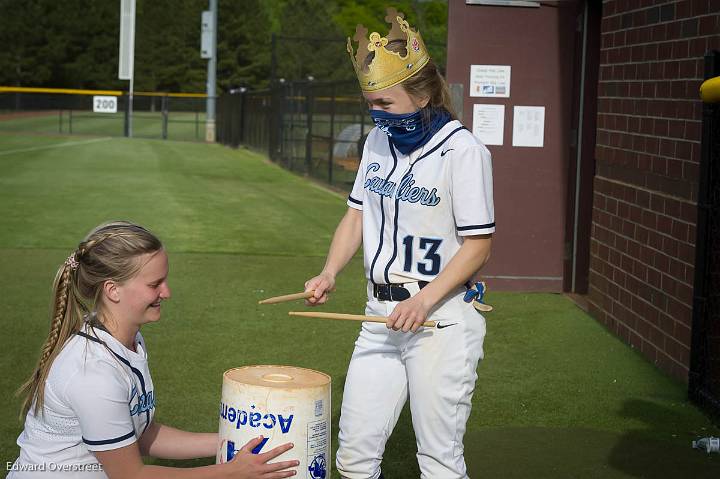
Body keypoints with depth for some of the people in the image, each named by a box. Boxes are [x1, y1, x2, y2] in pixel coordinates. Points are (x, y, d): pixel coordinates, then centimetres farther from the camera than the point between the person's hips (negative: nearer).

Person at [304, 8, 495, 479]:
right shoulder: (378, 141, 9)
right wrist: (330, 273, 1)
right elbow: (357, 214, 17)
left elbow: (478, 245, -12)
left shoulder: (463, 150, -12)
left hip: (441, 319, -7)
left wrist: (424, 301, -22)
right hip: (381, 315, 7)